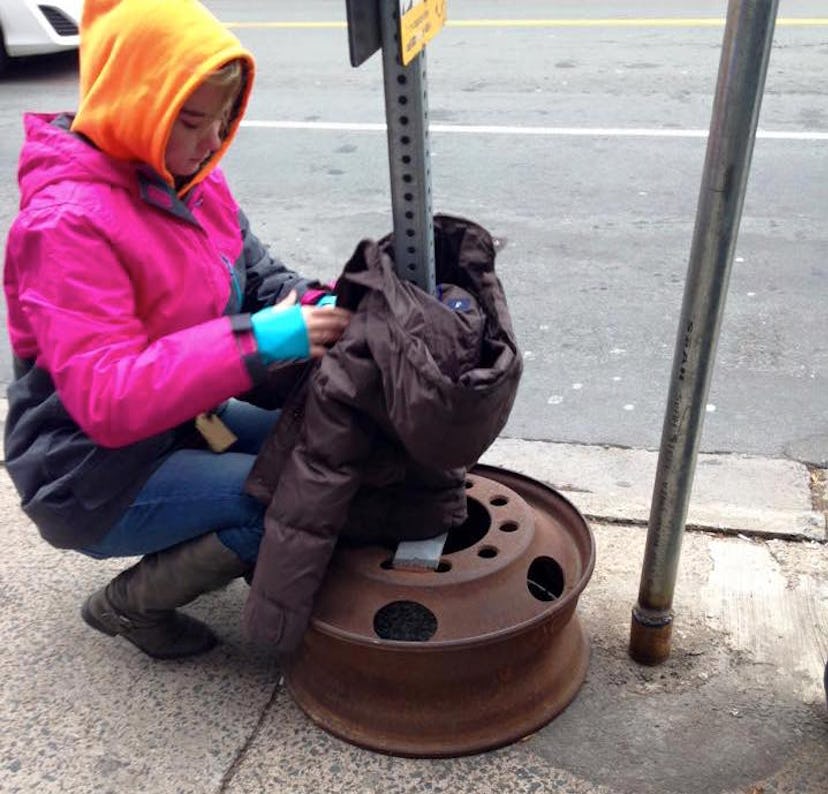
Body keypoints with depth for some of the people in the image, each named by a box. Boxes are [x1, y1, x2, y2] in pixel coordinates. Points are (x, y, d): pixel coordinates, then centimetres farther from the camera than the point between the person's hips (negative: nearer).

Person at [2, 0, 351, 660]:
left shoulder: (187, 177, -1)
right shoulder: (68, 223, -26)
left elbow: (249, 267, 6)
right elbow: (106, 400, -33)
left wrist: (306, 303, -18)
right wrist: (260, 340, -39)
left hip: (181, 425, 8)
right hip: (95, 475, -7)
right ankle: (134, 603, 1)